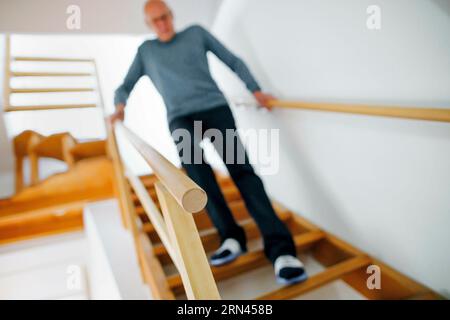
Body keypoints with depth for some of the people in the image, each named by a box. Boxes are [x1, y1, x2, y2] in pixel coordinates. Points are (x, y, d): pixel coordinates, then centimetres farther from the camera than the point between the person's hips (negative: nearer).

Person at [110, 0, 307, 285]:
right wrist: (120, 106, 2)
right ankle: (232, 236, -23)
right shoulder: (146, 51, 24)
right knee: (194, 165, -31)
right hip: (180, 118, 1)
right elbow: (125, 86, 26)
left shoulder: (196, 33, 21)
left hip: (215, 107, -1)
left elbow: (232, 61, 19)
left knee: (240, 168, -21)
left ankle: (280, 247, -26)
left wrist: (256, 90, 6)